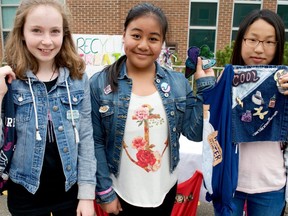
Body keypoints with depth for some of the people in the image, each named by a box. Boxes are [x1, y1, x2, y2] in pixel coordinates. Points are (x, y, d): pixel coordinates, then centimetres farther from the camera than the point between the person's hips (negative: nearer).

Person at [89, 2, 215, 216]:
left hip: (165, 190, 3)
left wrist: (206, 86, -9)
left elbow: (196, 133, -5)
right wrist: (104, 192, -7)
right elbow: (96, 143, -8)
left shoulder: (178, 82, -4)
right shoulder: (100, 84, -11)